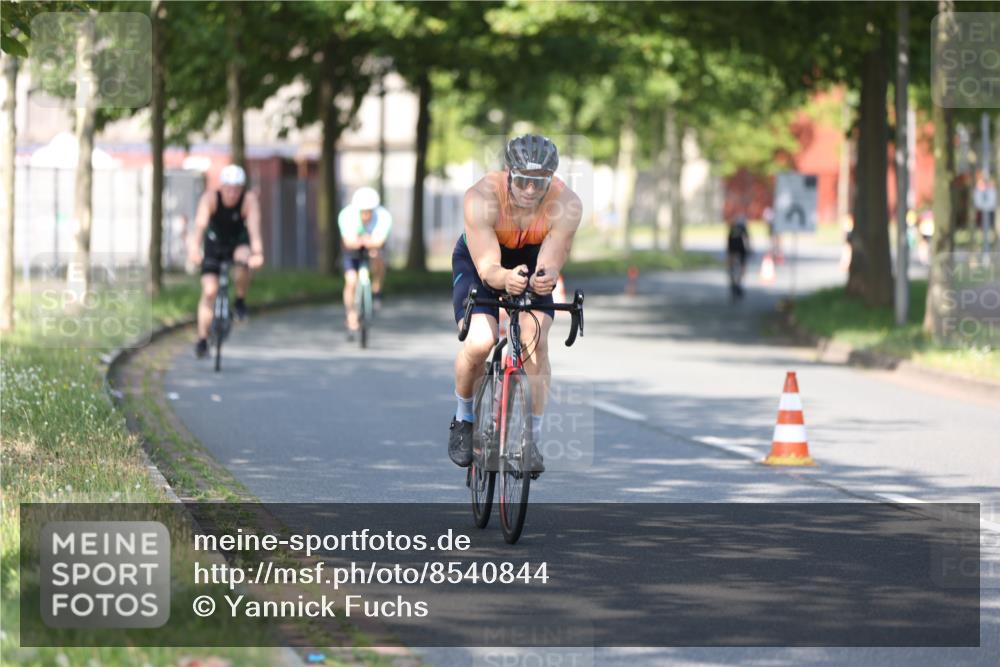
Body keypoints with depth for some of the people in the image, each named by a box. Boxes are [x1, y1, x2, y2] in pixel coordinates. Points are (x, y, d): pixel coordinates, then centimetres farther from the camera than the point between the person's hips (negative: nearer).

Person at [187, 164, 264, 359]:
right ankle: (202, 340, -5)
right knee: (209, 291, -13)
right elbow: (200, 225, -41)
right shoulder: (210, 198, -28)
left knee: (243, 260, -35)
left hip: (238, 242, 0)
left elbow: (254, 228, -40)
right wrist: (194, 248, -59)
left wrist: (257, 252, -57)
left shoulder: (249, 200, -27)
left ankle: (240, 301, -10)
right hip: (214, 244, 0)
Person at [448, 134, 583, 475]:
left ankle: (530, 438, -9)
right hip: (477, 260, -2)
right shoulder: (482, 198, -36)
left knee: (536, 340, -21)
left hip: (532, 262, 2)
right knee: (479, 343, -22)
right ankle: (463, 420, 5)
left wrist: (543, 279, -60)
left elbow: (550, 264, -36)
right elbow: (487, 268, -40)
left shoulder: (566, 206, -31)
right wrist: (505, 279, -63)